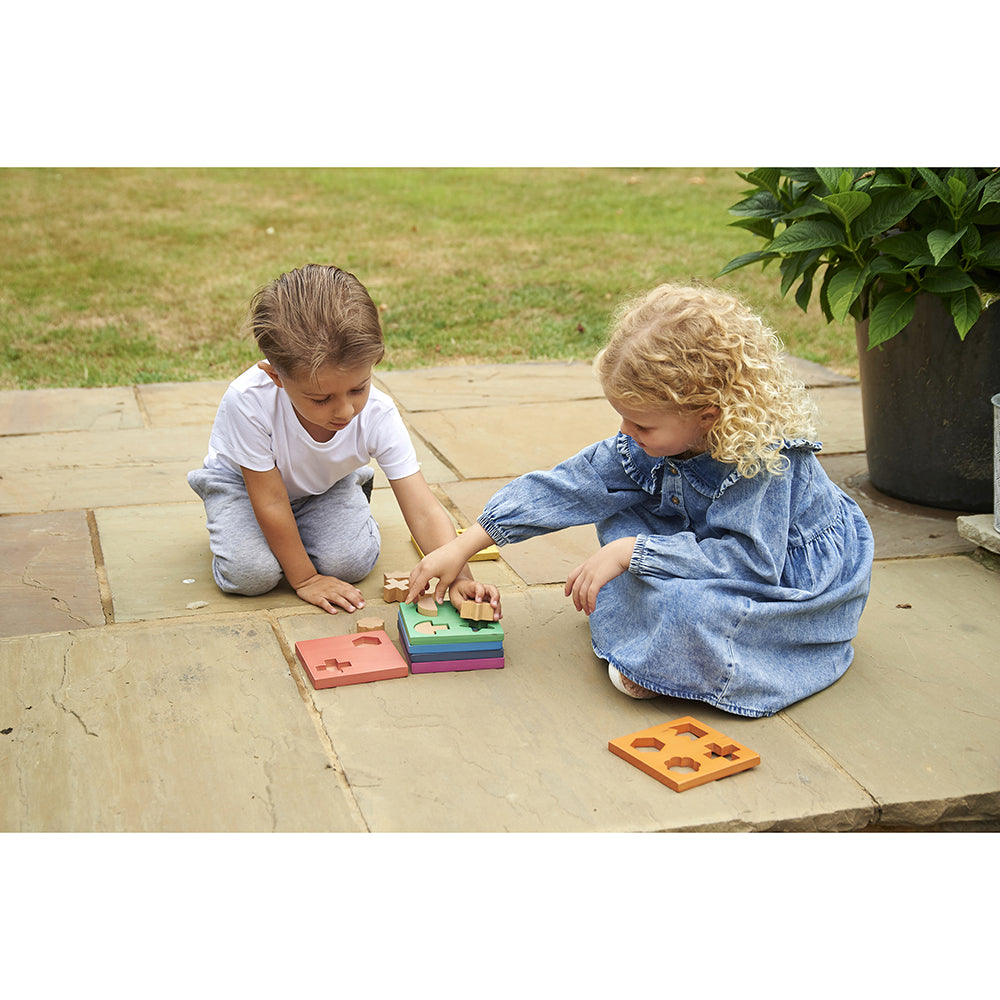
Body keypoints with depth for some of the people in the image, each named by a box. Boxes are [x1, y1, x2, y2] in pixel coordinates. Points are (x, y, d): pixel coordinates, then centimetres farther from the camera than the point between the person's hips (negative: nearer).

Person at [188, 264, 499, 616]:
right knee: (250, 573, -23)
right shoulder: (248, 402, -41)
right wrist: (304, 579, -21)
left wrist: (460, 578, -46)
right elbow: (271, 502, -29)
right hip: (243, 480, -1)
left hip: (325, 482, 2)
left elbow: (424, 511, -32)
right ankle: (225, 522, 11)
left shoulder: (379, 415, -33)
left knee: (351, 562, -21)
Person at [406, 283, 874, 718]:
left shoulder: (763, 455, -33)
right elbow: (569, 485, -10)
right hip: (738, 552, 8)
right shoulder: (651, 441, -12)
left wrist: (629, 552, -36)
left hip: (807, 585, -7)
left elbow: (751, 559, -37)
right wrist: (462, 547, -11)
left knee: (687, 608, -36)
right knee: (618, 503, -4)